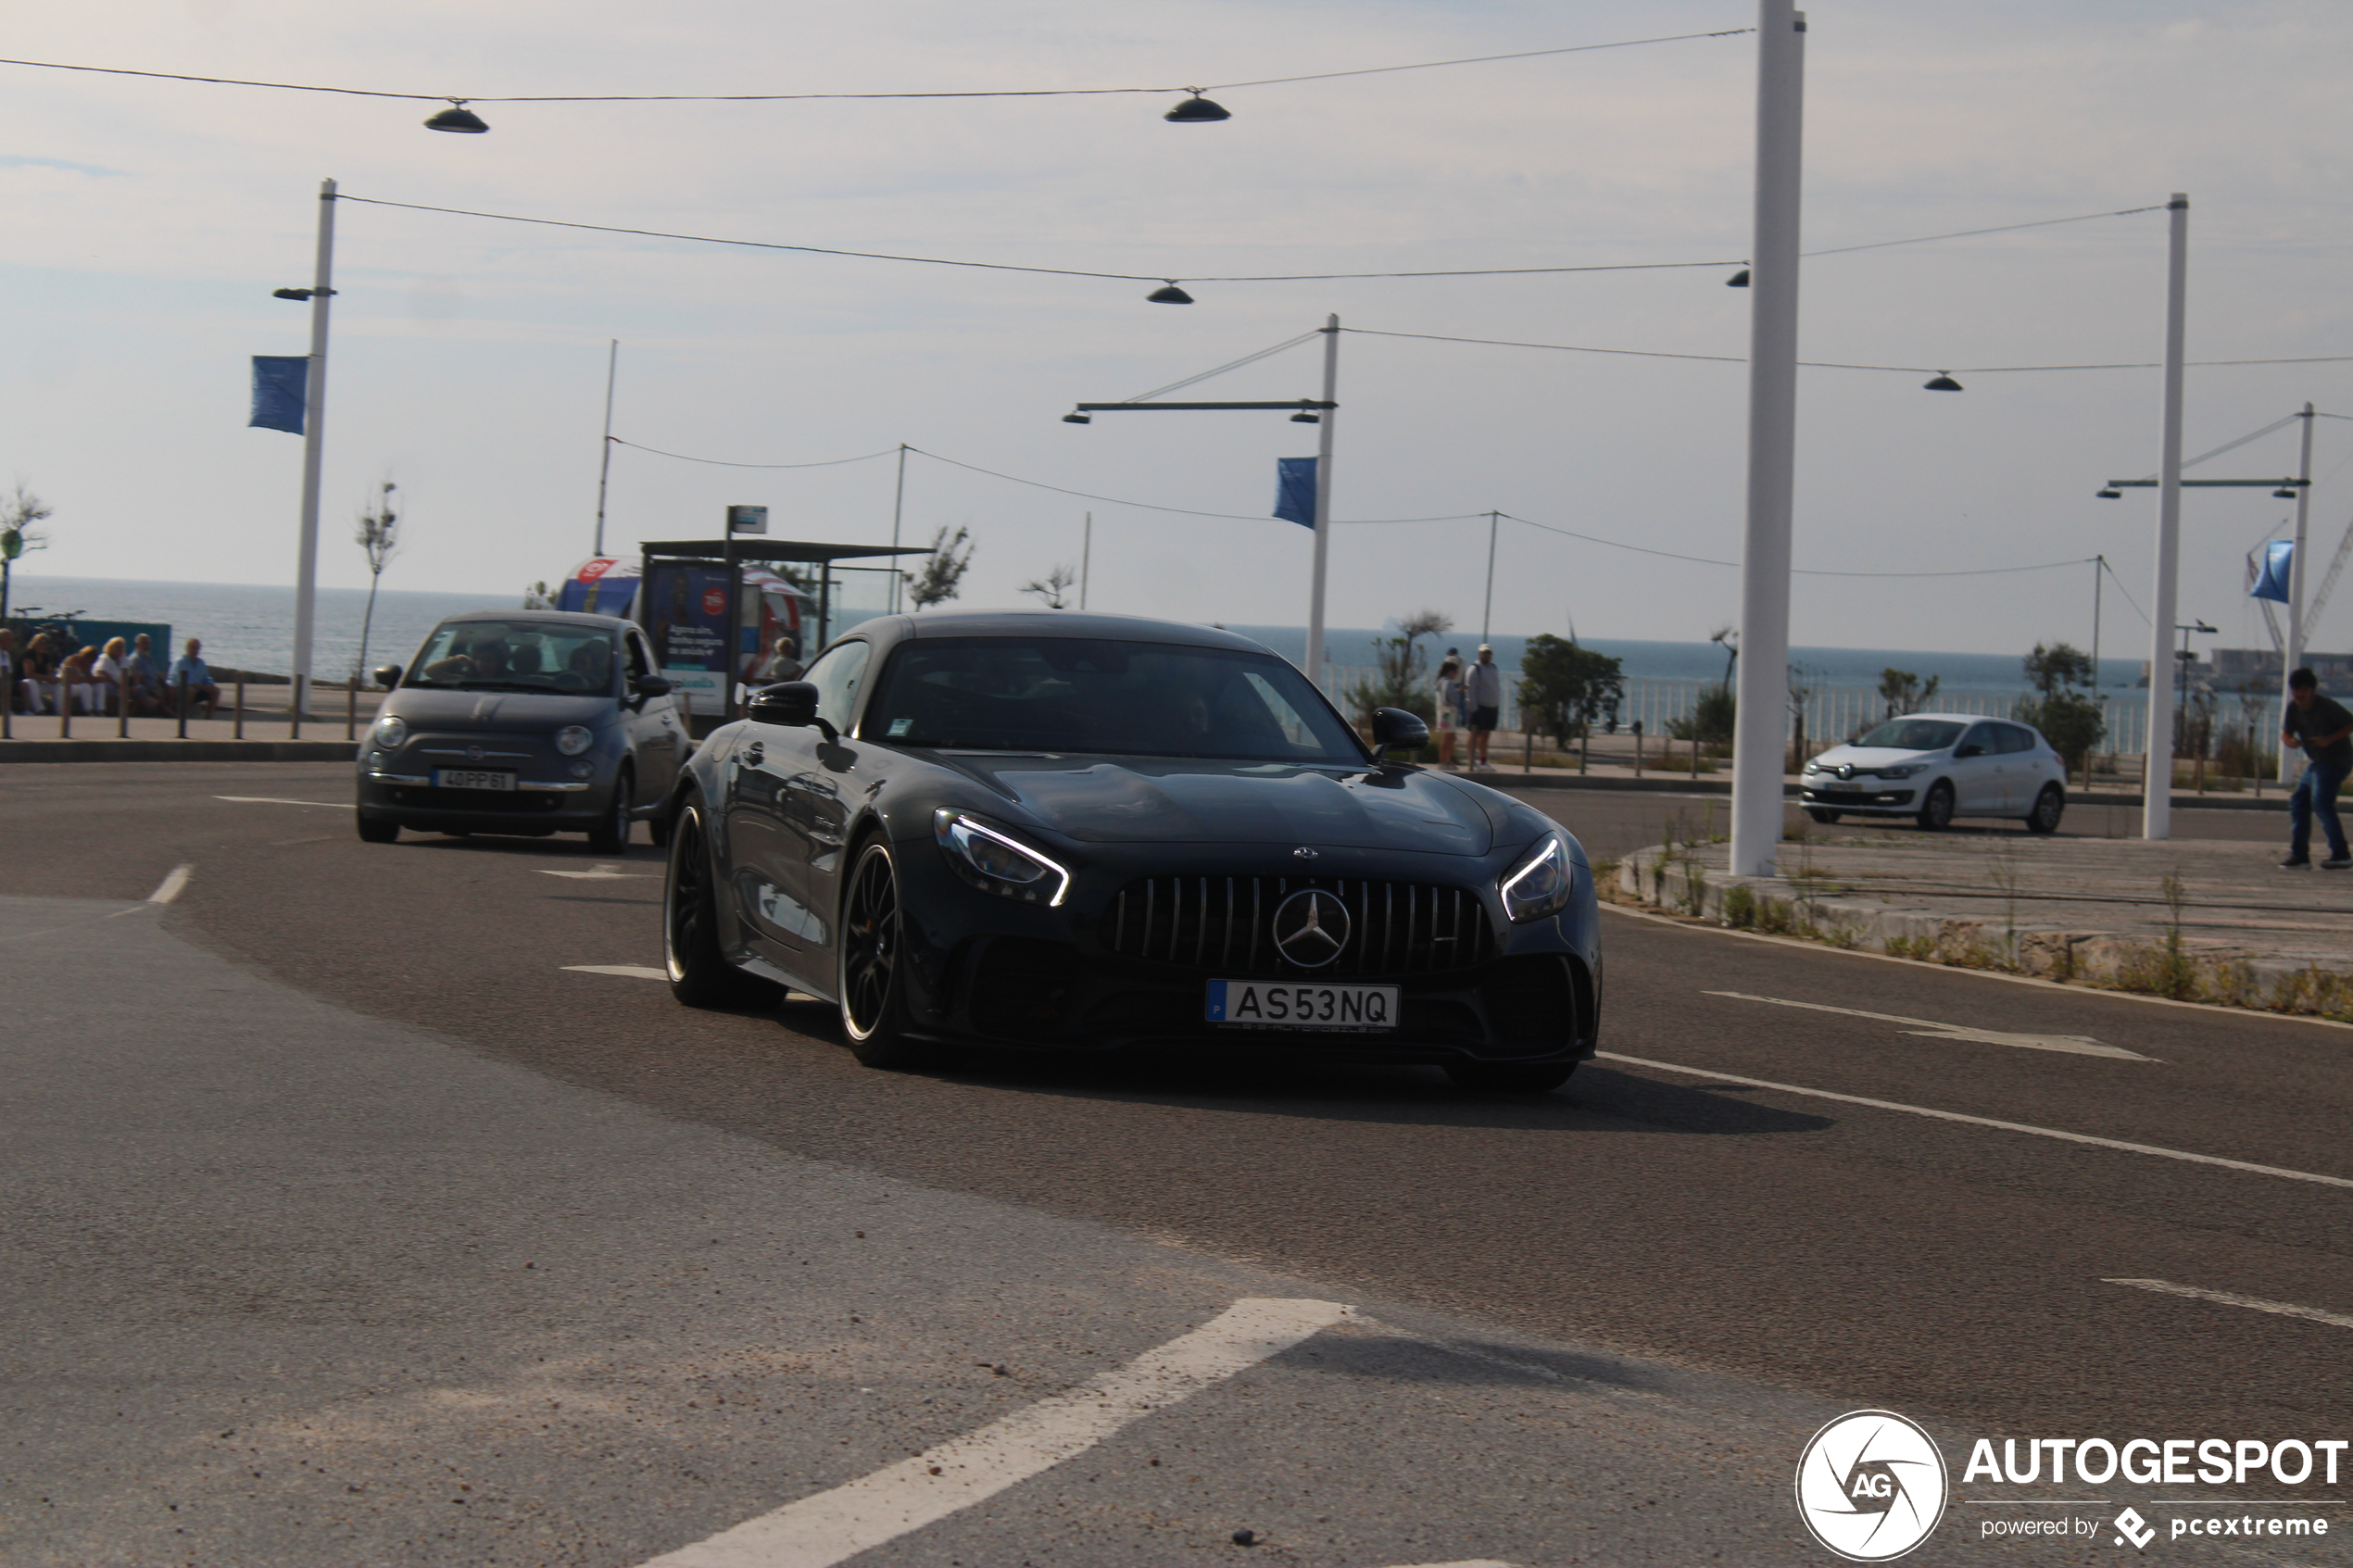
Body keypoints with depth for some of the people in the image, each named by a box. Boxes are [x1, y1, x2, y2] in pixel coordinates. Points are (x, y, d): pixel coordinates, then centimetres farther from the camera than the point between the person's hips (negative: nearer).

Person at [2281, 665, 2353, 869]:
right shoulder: (2294, 708, 2)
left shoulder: (2328, 706, -17)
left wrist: (2329, 739, -25)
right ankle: (2300, 854, 9)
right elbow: (2286, 733, 4)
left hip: (2337, 759, -8)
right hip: (2315, 761, 8)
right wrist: (2290, 741, -20)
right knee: (2299, 801, 4)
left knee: (2321, 802, -19)